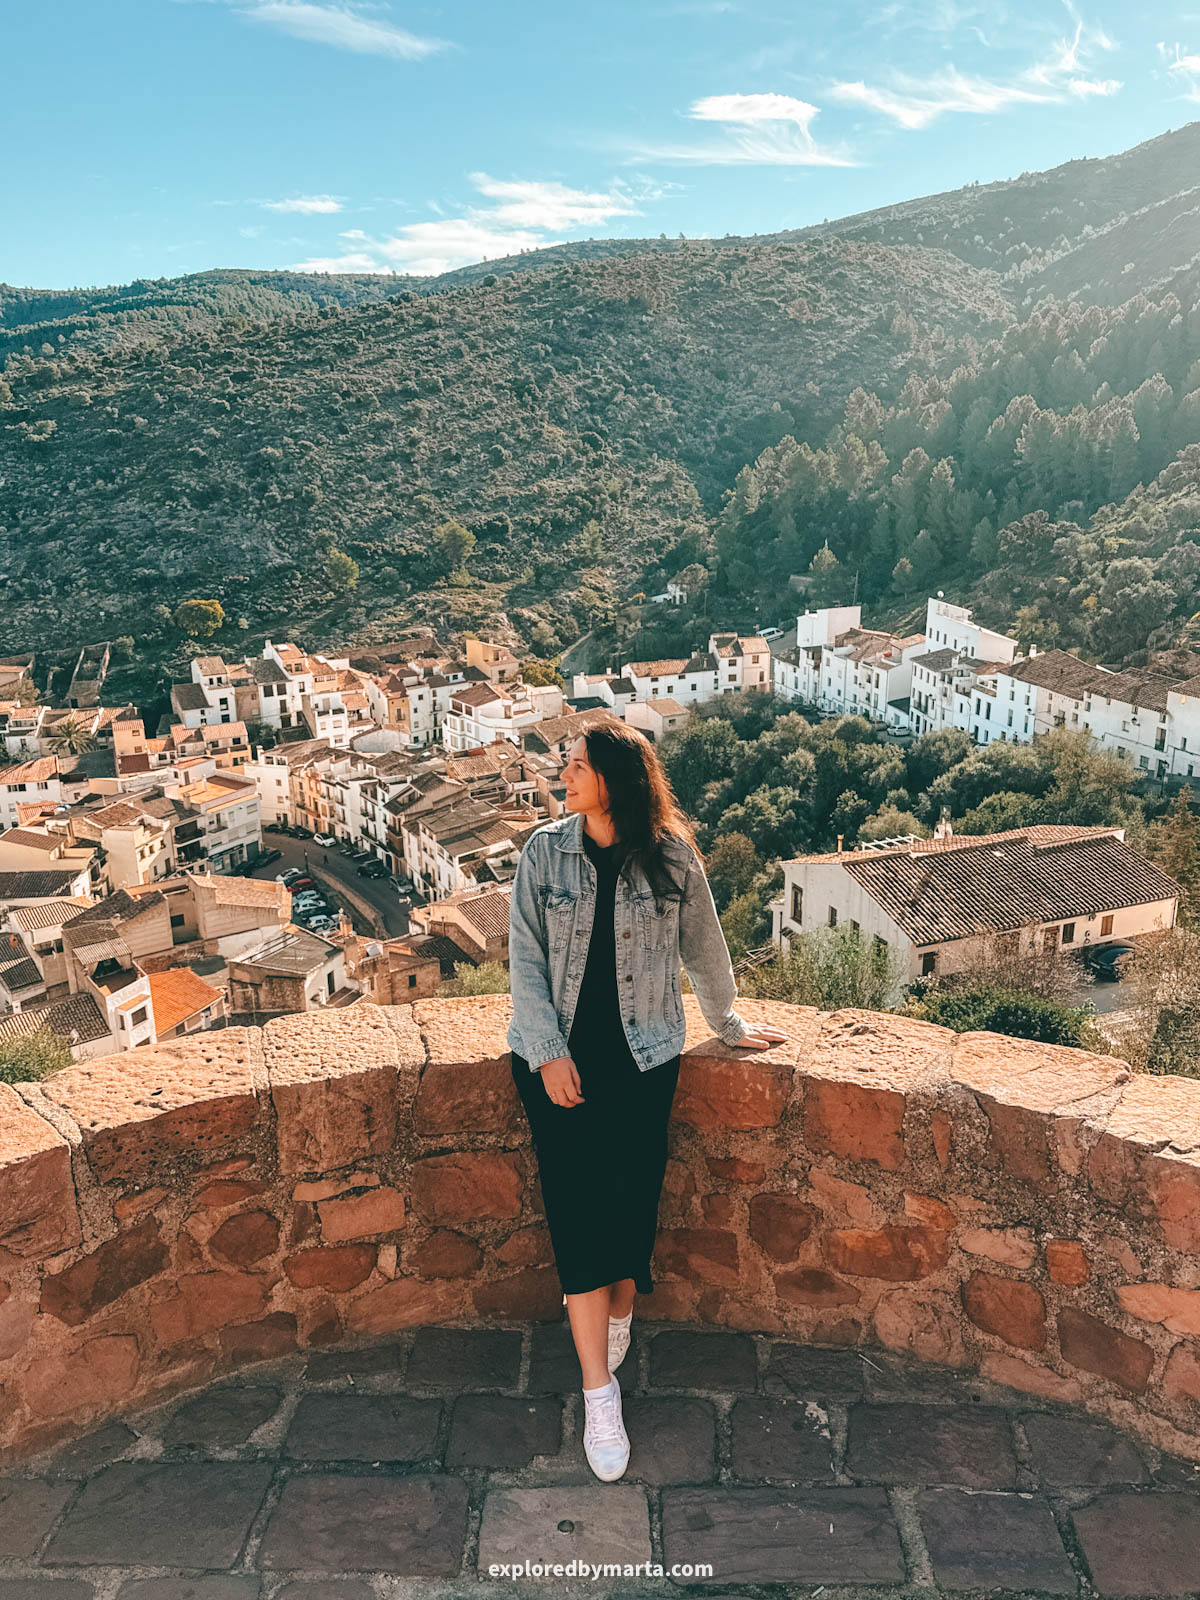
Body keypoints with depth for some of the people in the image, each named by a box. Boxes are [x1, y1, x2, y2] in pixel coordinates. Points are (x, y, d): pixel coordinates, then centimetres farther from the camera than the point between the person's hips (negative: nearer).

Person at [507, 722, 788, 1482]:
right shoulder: (544, 851, -3)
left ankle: (619, 1313, 36)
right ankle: (600, 1393, 8)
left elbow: (704, 948, 8)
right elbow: (526, 957, -2)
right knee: (578, 1210, -2)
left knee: (631, 1202, 3)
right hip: (557, 1056, 1)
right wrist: (549, 1051, -10)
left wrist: (729, 1023, 19)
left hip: (643, 1057, 0)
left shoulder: (672, 857, -6)